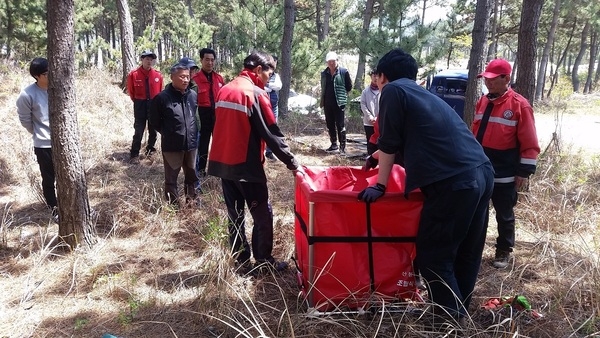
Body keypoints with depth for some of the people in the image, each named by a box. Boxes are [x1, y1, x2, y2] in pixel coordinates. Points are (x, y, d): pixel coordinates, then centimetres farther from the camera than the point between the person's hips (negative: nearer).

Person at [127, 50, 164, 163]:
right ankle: (134, 154, 3)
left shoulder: (158, 75, -4)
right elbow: (131, 91, 4)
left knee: (153, 130, 12)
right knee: (139, 131, -3)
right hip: (140, 106, -2)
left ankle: (150, 150, 29)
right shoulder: (133, 74, -10)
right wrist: (138, 102, 11)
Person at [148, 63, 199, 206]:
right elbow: (154, 121, -2)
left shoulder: (193, 95, 1)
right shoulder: (162, 97, -11)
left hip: (191, 143, 4)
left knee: (192, 174, 16)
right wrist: (168, 133, 3)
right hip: (172, 145, -4)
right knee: (171, 177, 7)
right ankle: (173, 205, 19)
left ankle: (191, 201, 33)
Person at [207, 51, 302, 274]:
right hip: (247, 165, -7)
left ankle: (241, 262, 19)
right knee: (263, 215, 5)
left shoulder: (225, 90, 12)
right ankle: (264, 262, 13)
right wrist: (292, 163, -6)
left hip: (223, 162, 8)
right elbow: (271, 134, -12)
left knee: (235, 215, 13)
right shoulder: (256, 93, -11)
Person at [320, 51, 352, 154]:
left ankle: (342, 146, 1)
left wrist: (341, 93, 2)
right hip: (327, 103, 5)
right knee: (330, 125, 10)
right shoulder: (324, 73, 11)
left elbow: (349, 87, 2)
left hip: (339, 102, -5)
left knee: (340, 125, -4)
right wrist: (322, 101, 14)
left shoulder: (343, 72, -4)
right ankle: (334, 145, 20)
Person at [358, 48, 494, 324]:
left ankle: (451, 319, 12)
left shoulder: (393, 90, 2)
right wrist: (378, 157, 53)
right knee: (467, 252, 18)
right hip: (482, 173, 9)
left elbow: (389, 144, 1)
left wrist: (380, 186, 11)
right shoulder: (423, 94, 27)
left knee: (433, 254, 4)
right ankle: (460, 311, 32)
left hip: (454, 182, -9)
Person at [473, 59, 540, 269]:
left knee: (504, 215, 10)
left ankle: (504, 251, 26)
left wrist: (524, 172, -12)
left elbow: (529, 144, -11)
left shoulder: (520, 105, -11)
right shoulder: (482, 102, 8)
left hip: (504, 174, -5)